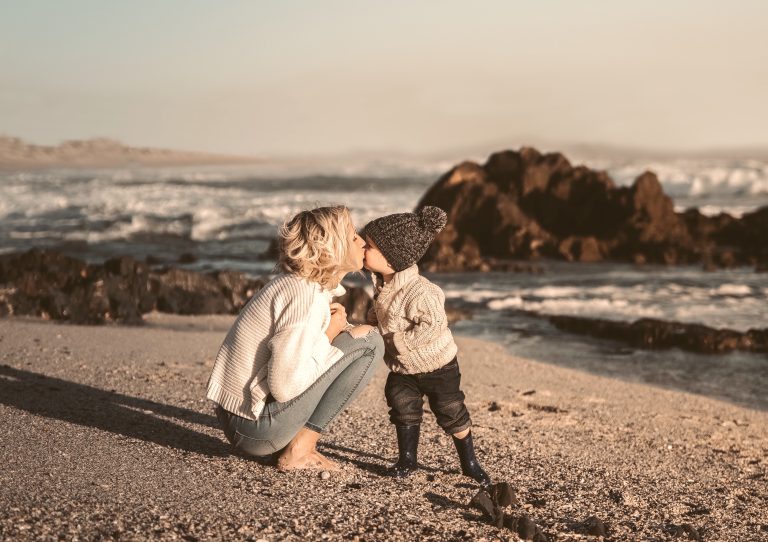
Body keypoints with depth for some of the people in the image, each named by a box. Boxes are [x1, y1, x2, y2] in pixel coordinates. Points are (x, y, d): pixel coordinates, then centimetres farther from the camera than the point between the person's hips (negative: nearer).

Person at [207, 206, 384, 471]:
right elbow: (285, 387, -24)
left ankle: (298, 444, 12)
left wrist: (332, 330, 0)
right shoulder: (308, 299, -19)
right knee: (368, 342, -7)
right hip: (258, 430, -9)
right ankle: (300, 450, -6)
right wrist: (329, 335, -11)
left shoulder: (293, 283, 9)